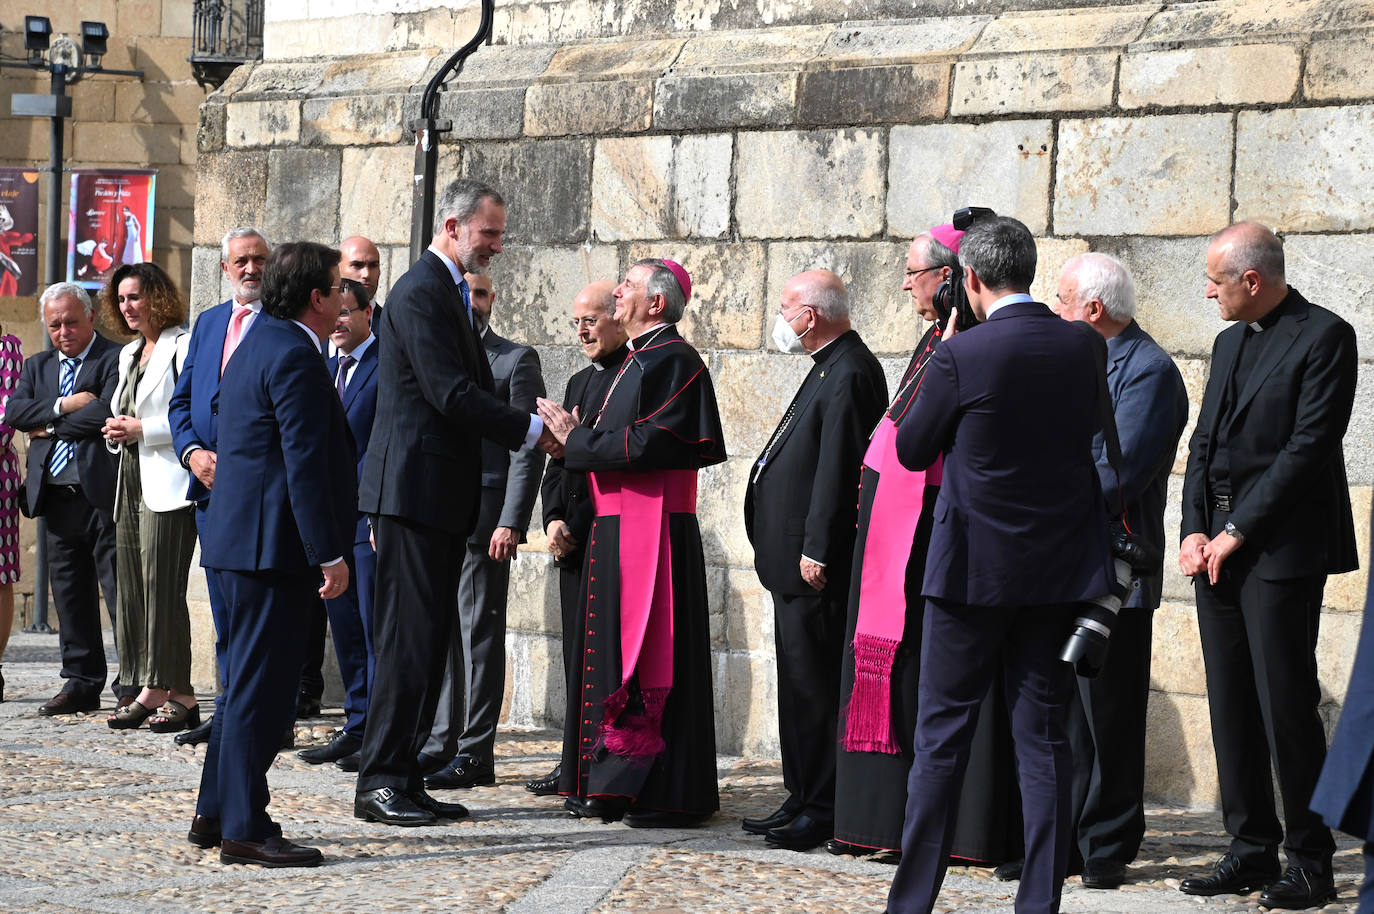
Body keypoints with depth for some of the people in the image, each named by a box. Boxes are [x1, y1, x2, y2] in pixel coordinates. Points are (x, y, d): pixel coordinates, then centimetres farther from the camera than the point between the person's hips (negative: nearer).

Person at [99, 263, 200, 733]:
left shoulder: (183, 346, -7)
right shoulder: (129, 353, 21)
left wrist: (143, 429, -15)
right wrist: (116, 431, 7)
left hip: (168, 484, -9)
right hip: (132, 482, 9)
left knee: (163, 588, -11)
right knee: (131, 588, 6)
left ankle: (179, 694, -7)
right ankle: (152, 691, 9)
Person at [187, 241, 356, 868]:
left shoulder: (261, 343, 17)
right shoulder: (294, 356, -15)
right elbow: (305, 464, -21)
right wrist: (329, 553, -20)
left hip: (240, 537, 11)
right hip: (271, 540, -11)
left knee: (247, 681, 17)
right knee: (259, 685, -7)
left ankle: (216, 815, 22)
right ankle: (244, 828, -4)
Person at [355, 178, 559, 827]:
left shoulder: (451, 291, 20)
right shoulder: (421, 292, -13)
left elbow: (469, 391, 20)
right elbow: (452, 393, -20)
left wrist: (533, 429, 5)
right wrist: (532, 431, -13)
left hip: (442, 494, 10)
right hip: (414, 488, -10)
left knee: (428, 639, 10)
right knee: (409, 636, -9)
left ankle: (404, 777, 13)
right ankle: (380, 781, -5)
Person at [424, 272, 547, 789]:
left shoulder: (515, 360, 1)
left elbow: (526, 449, -5)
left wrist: (511, 523, -14)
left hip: (483, 520, -5)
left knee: (479, 632, -3)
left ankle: (475, 753, 0)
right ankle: (442, 742, 16)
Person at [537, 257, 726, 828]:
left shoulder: (673, 361, -12)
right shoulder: (640, 359, 18)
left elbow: (649, 446, -22)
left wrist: (577, 439, -12)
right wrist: (576, 440, 3)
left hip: (654, 530, -10)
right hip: (617, 526, 10)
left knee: (651, 653, -7)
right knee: (612, 651, 12)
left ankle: (668, 794, -3)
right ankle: (617, 784, 18)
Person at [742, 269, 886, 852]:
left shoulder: (849, 374, -16)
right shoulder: (830, 368, 18)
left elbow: (837, 469, -21)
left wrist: (816, 551, -23)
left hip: (817, 566, -11)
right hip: (795, 557, 11)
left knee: (815, 684, -7)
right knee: (798, 682, 14)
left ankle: (823, 810, -2)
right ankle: (802, 800, 21)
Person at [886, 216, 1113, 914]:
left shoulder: (961, 354, -13)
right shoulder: (1084, 347, 0)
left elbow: (911, 450, -2)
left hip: (972, 568, -4)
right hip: (1060, 568, 4)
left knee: (942, 734, 4)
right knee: (1043, 738, 8)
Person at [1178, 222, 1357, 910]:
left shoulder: (1323, 337, -7)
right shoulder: (1229, 344, 19)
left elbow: (1310, 445, -14)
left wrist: (1237, 531, -13)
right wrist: (1194, 530, 2)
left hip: (1282, 549, -8)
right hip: (1219, 545, 8)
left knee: (1286, 703, -7)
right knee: (1231, 705, 8)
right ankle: (1252, 849, 16)